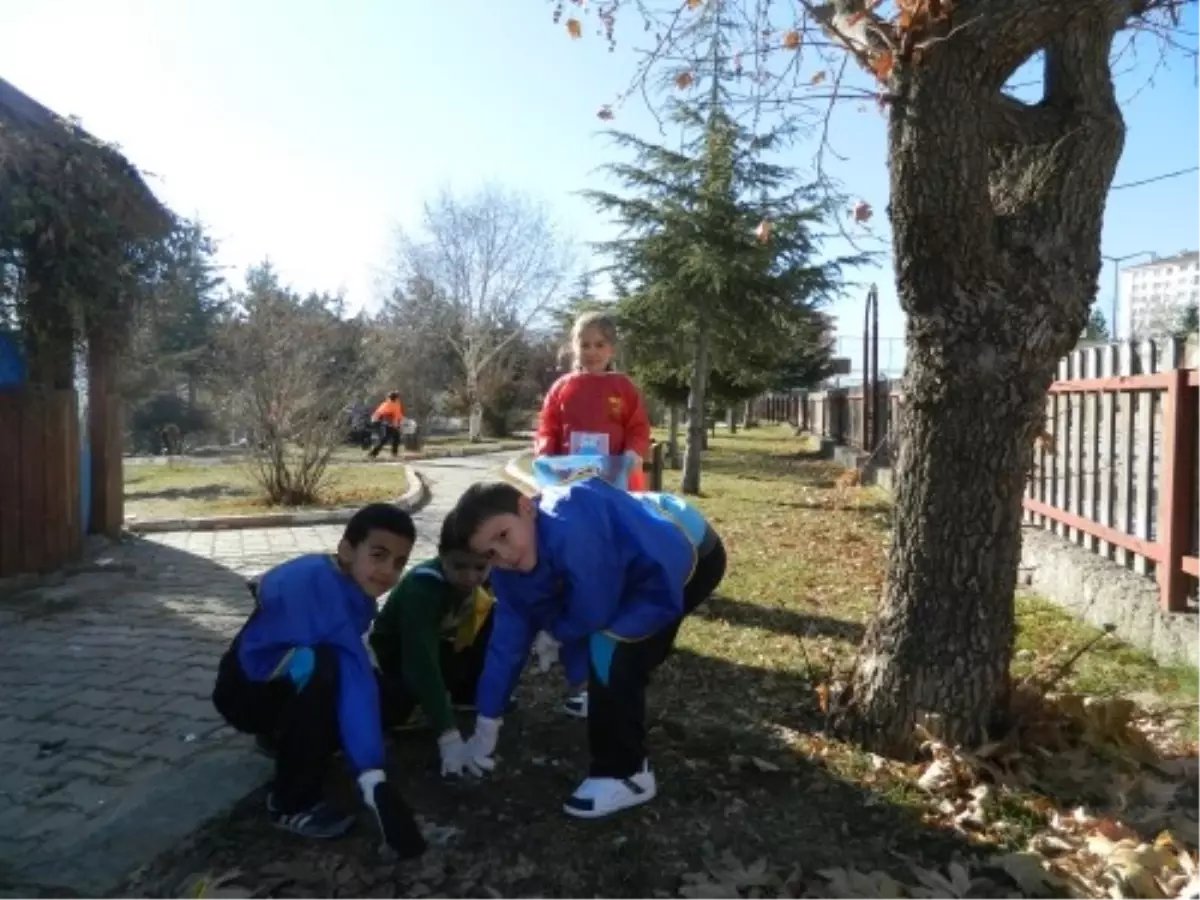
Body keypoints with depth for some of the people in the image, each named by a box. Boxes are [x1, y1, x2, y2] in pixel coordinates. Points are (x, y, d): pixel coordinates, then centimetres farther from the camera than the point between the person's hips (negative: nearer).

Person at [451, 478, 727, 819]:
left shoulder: (570, 529, -37)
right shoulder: (511, 567, -9)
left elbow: (593, 611, -27)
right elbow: (508, 637, -1)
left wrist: (555, 633, -4)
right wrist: (485, 728, 4)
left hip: (692, 554, -9)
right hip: (646, 559, 9)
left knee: (611, 652, -20)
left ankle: (626, 774, -2)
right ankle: (612, 701, 52)